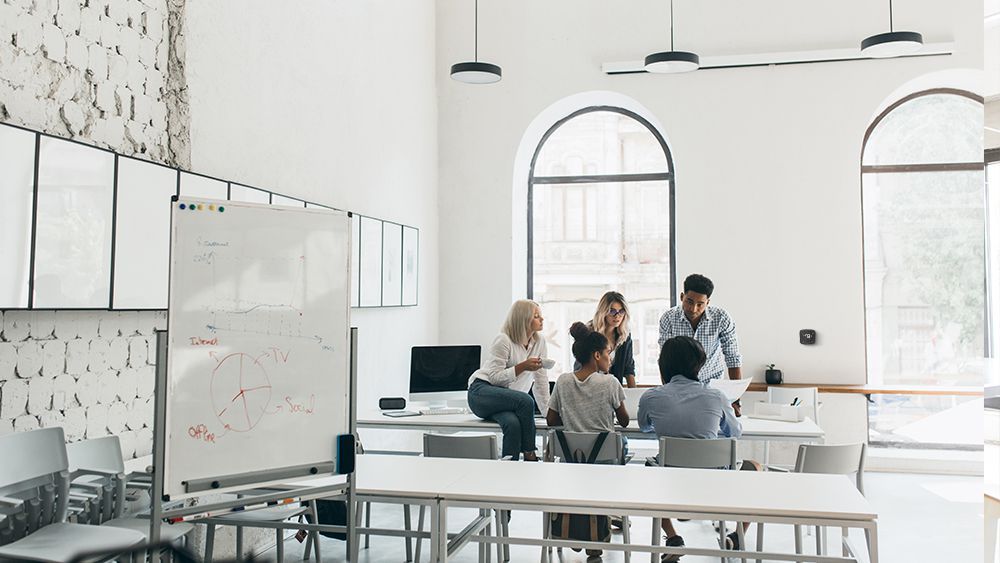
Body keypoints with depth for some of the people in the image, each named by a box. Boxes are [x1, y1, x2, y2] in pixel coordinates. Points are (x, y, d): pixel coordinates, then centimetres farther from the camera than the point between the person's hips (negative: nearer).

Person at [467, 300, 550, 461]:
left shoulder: (539, 341, 5)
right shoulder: (503, 340, -13)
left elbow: (541, 381, 7)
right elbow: (495, 377, -16)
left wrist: (548, 411, 3)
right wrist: (523, 366, -24)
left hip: (509, 397, 5)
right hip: (482, 393, -5)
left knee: (513, 423, -33)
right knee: (525, 401, -33)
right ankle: (529, 455, -21)